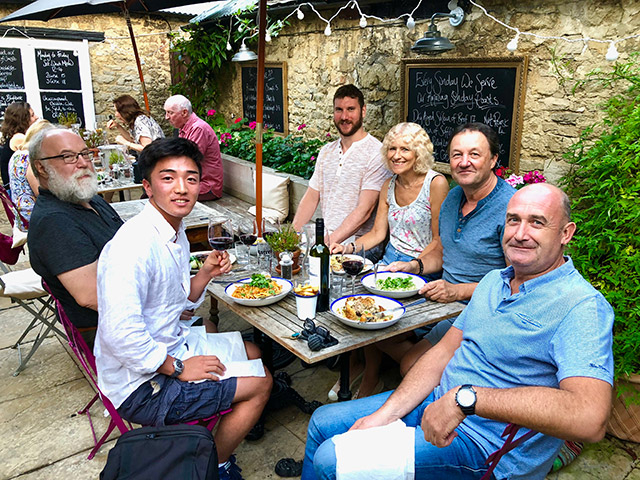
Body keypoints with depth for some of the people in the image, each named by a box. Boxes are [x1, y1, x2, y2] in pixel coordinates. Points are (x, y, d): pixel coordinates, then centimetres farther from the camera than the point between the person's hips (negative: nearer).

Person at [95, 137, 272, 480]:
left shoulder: (175, 233, 4)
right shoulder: (135, 244, -28)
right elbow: (120, 333, -35)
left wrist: (206, 273, -4)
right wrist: (178, 367, -23)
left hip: (169, 346, 10)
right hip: (140, 382, -10)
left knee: (250, 352, 21)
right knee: (260, 383, -4)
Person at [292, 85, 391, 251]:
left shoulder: (376, 153, -9)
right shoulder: (326, 151, 13)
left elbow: (364, 211, -16)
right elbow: (311, 198, 13)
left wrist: (330, 242, -23)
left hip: (358, 248, -6)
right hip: (326, 240, 6)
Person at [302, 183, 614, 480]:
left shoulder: (583, 307, -20)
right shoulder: (494, 280, 7)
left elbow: (590, 420, -35)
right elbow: (445, 351, 6)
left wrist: (466, 396, -37)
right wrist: (384, 414, -5)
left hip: (488, 447, -8)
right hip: (436, 402, 8)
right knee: (322, 422, 12)